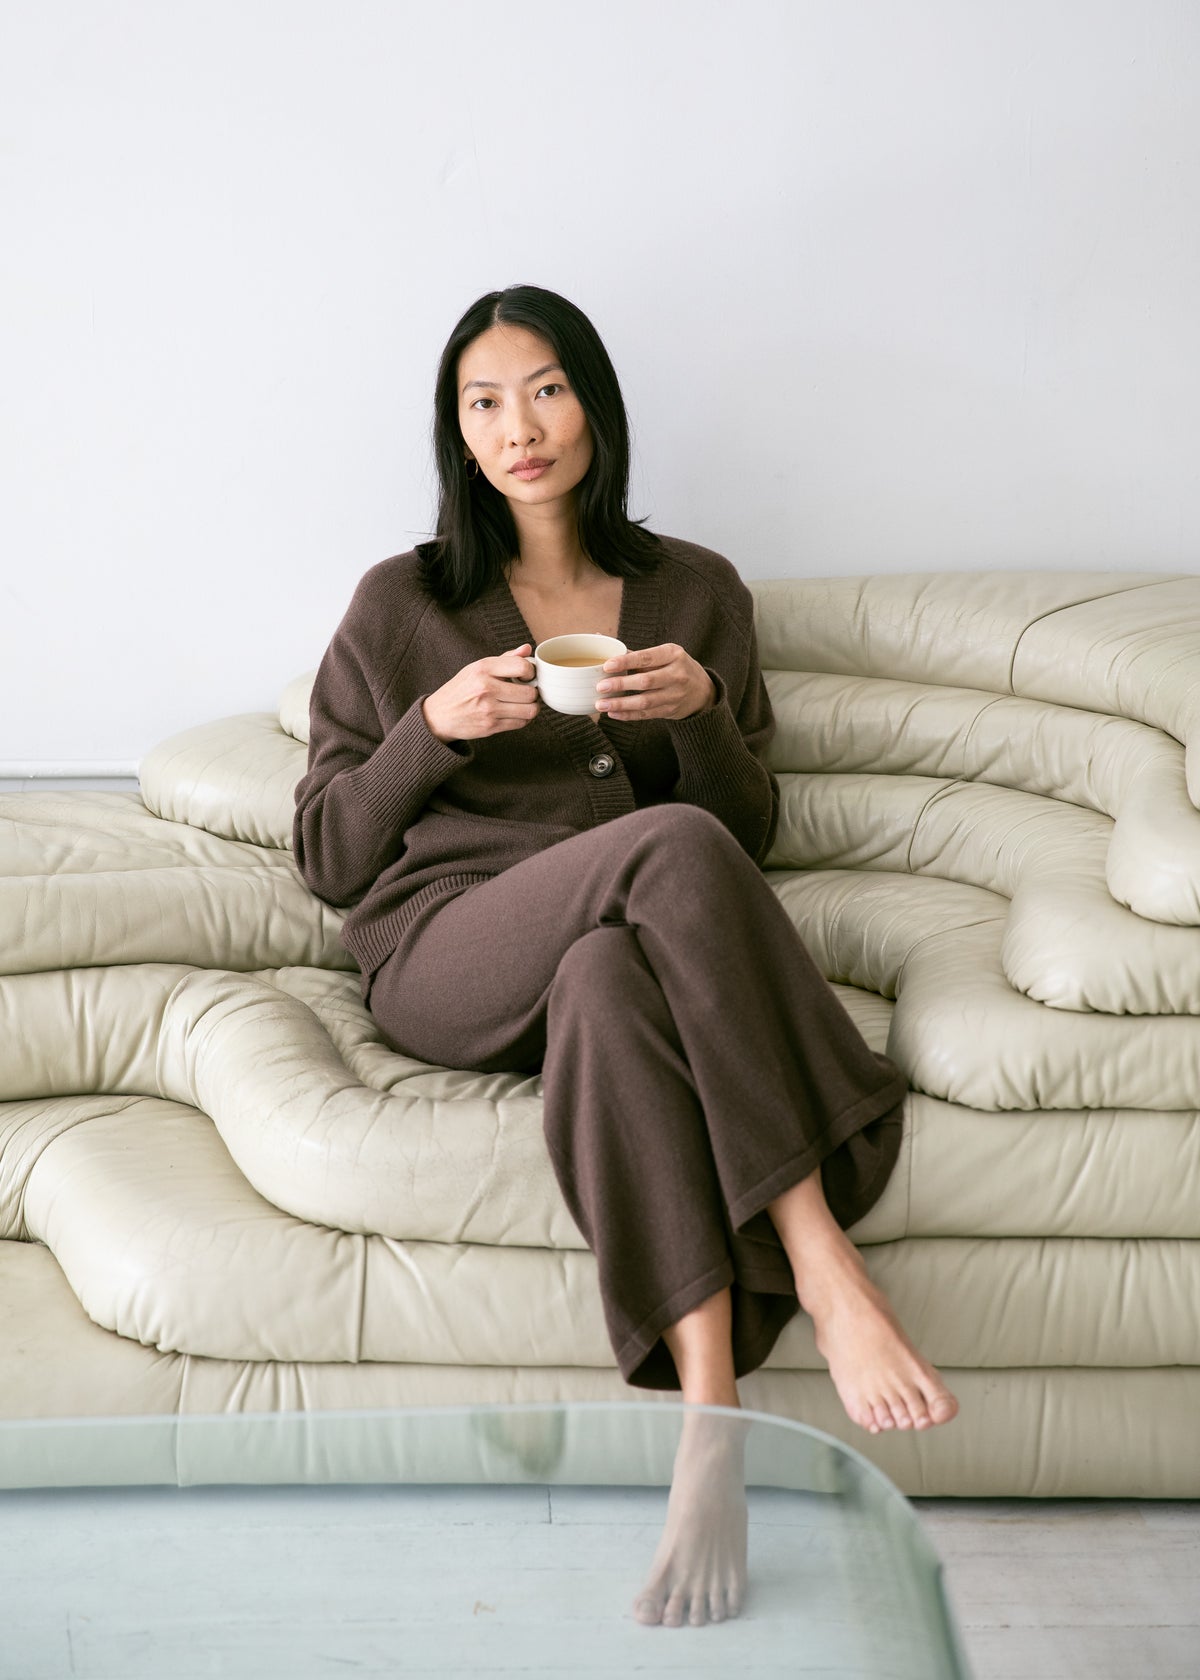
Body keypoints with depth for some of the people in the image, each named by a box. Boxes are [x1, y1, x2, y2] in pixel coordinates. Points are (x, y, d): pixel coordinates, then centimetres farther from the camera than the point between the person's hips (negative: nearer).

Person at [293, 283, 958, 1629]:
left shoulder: (696, 594, 17)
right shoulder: (401, 606, 12)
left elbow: (751, 836, 16)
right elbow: (328, 857, 10)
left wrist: (704, 711, -4)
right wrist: (435, 726, -8)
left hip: (620, 951, 2)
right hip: (445, 955, -1)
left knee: (611, 979, -40)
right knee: (671, 850, -35)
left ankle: (709, 1429, -44)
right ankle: (822, 1265, -36)